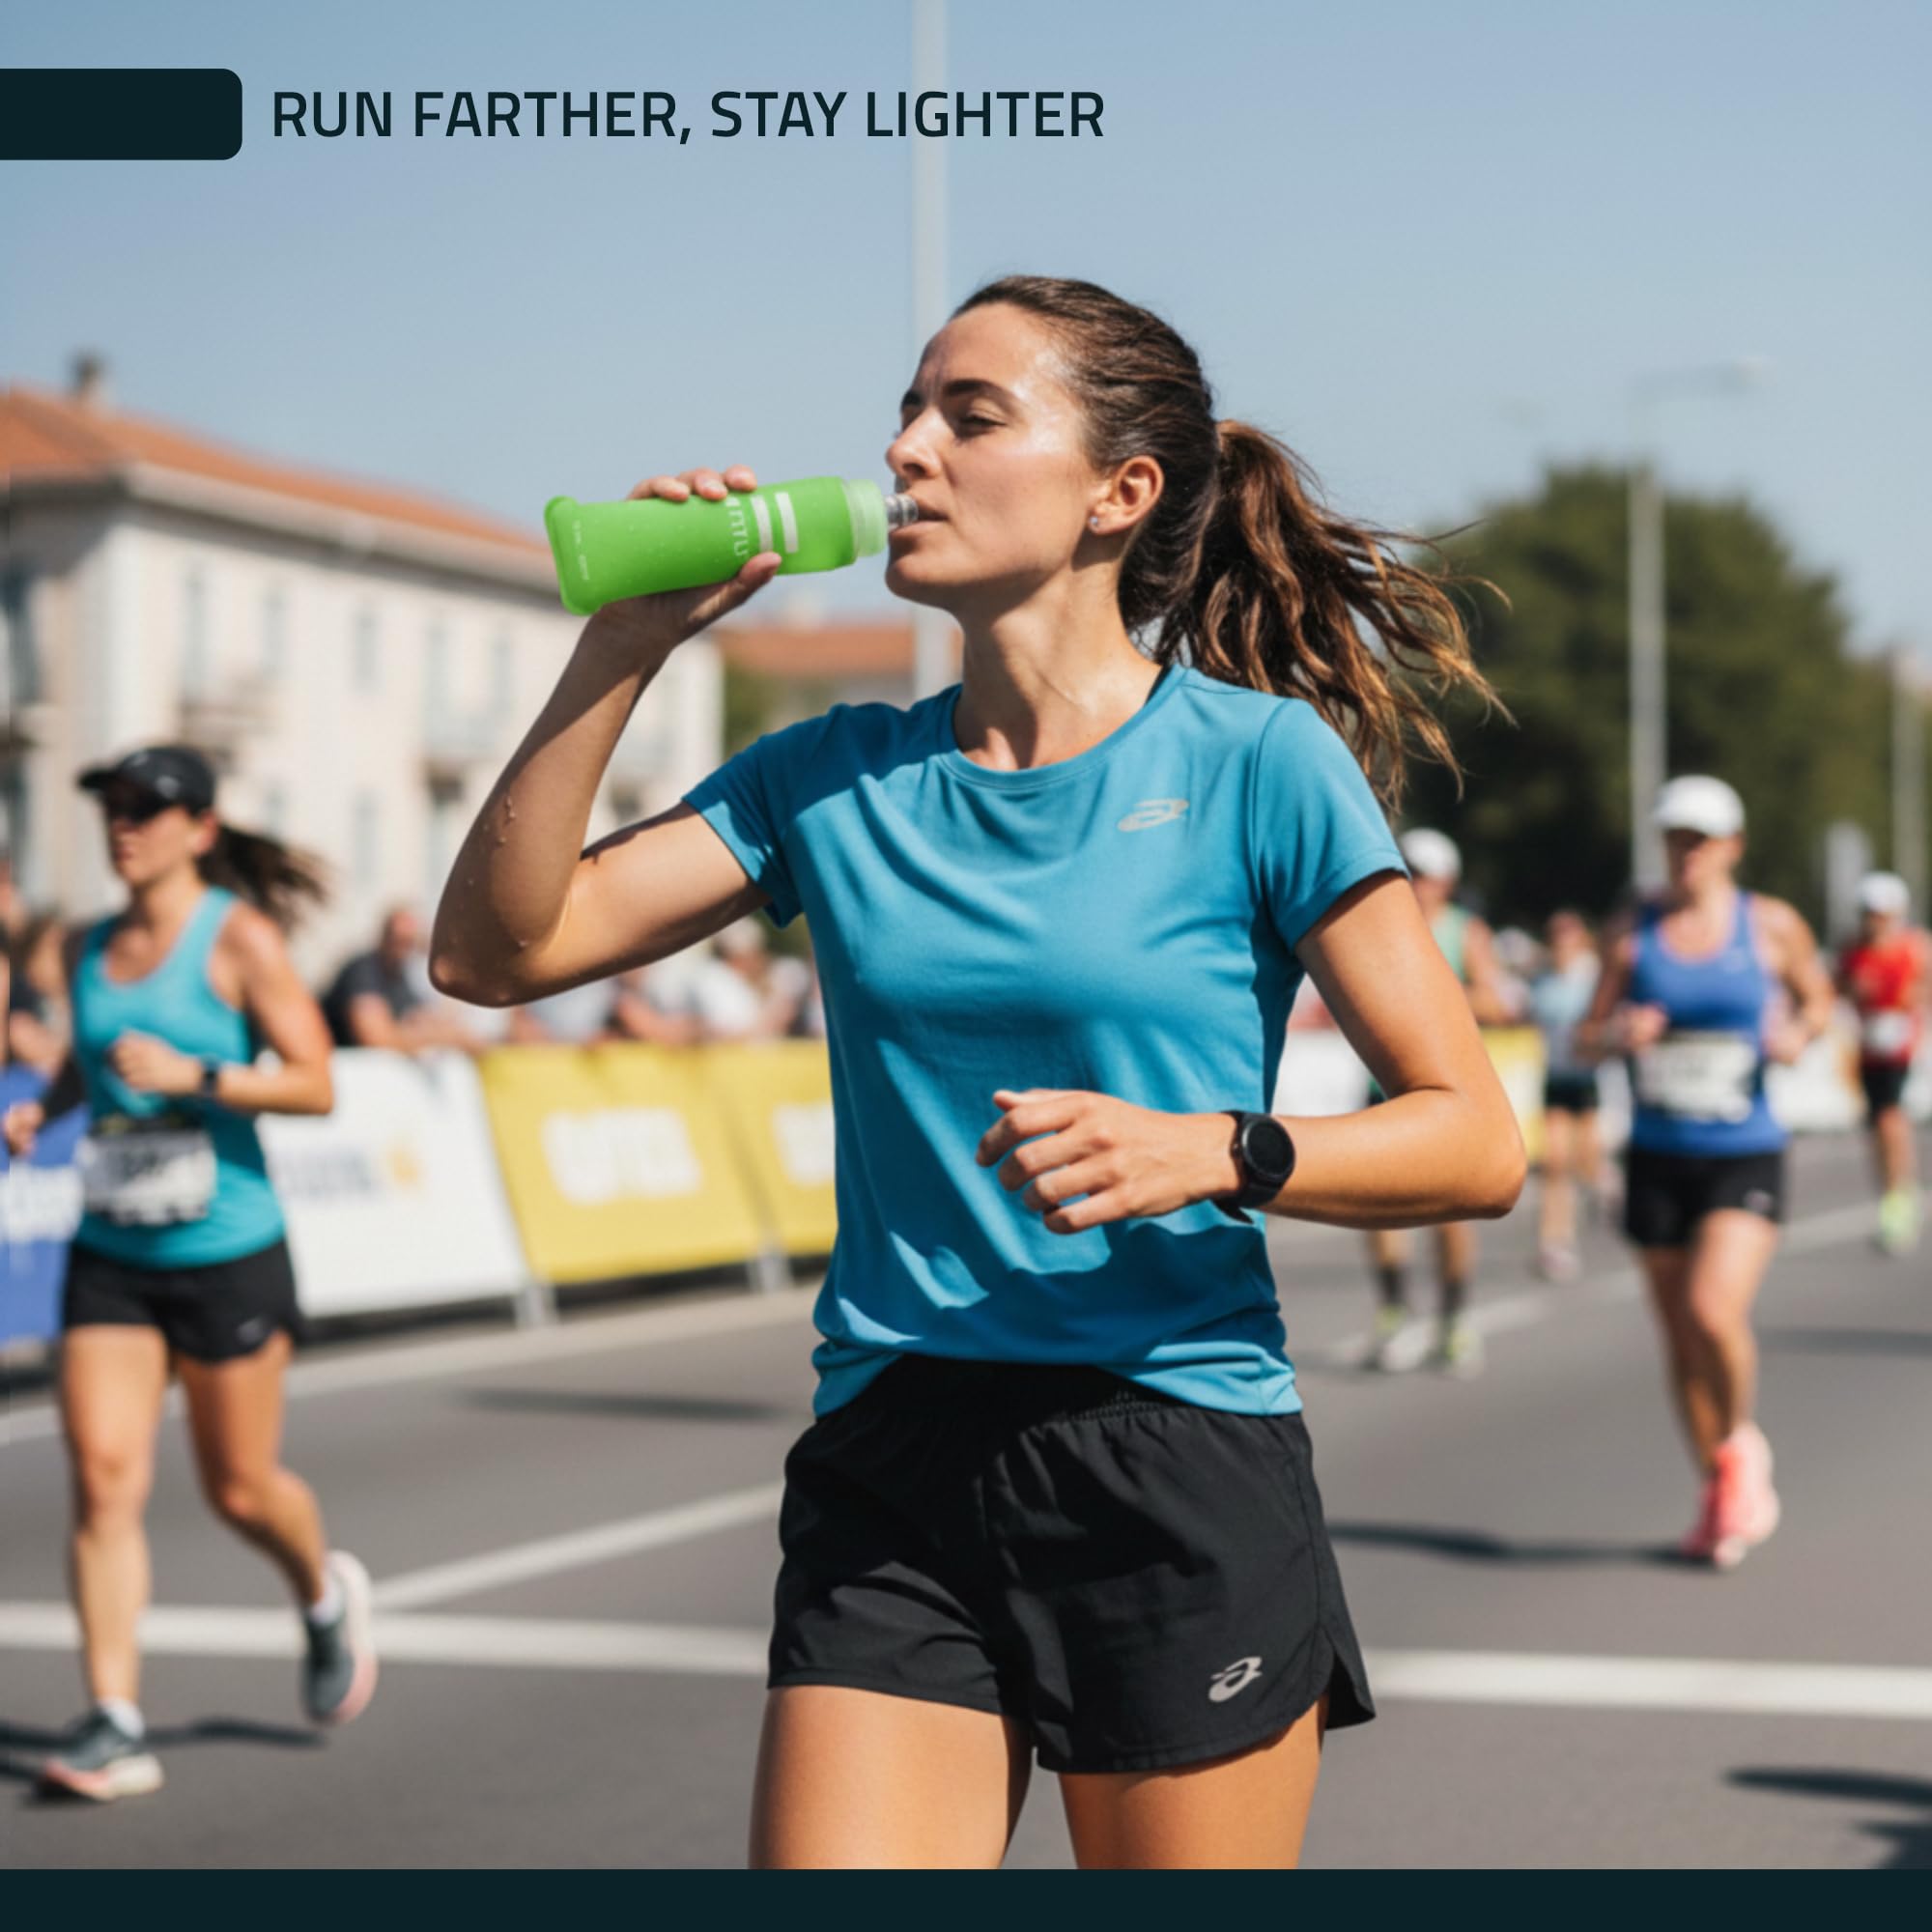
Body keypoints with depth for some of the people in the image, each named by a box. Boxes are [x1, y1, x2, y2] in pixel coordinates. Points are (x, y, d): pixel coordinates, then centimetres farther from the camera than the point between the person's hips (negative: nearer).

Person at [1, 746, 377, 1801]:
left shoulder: (240, 938, -9)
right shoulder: (89, 948, 8)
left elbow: (313, 1083, -13)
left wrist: (188, 1076, -23)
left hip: (227, 1253, -4)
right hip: (110, 1258, 4)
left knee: (239, 1488, 7)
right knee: (103, 1478, -8)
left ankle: (325, 1596, 39)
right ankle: (115, 1723, -7)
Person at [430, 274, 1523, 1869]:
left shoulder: (1254, 762, -3)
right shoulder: (837, 780, 8)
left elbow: (1475, 1143, -5)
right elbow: (493, 949, 4)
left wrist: (1209, 1153, -21)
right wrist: (622, 647, -4)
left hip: (1183, 1483, -2)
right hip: (891, 1480, 3)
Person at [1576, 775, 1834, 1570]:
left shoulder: (1771, 925, 0)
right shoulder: (1634, 931, 3)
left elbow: (1817, 998, 17)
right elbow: (1586, 1037, 6)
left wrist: (1799, 1034, -5)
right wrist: (1618, 1035, -17)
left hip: (1745, 1156, -3)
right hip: (1657, 1159, 3)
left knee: (1714, 1311, -21)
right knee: (1679, 1337, 8)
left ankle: (1742, 1445, 8)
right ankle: (1718, 1490, 27)